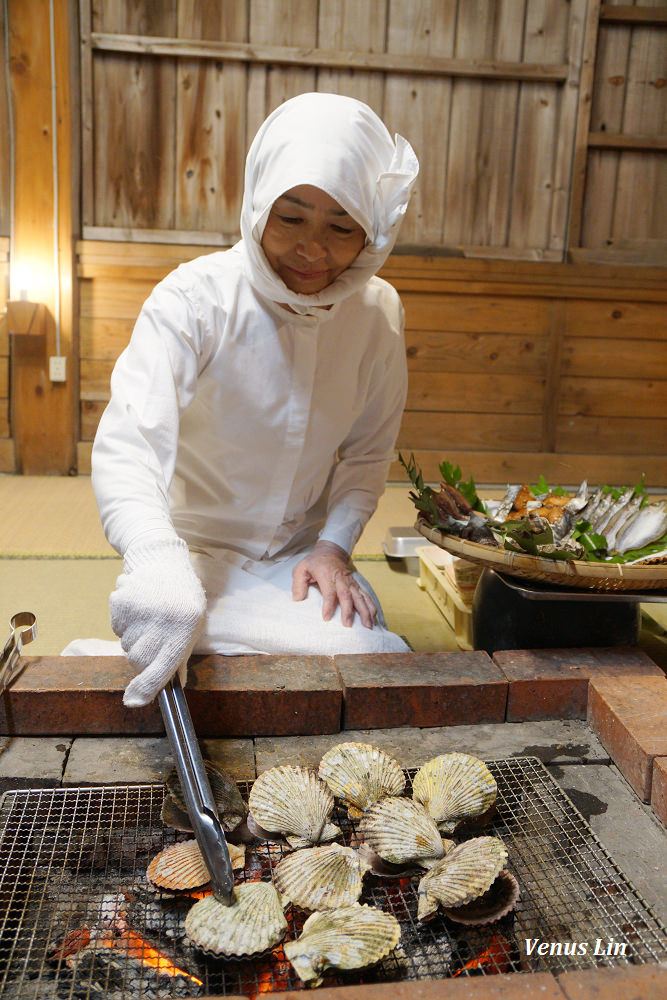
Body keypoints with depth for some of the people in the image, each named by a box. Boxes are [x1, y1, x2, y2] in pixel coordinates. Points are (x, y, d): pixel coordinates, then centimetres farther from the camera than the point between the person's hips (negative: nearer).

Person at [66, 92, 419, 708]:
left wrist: (333, 546, -9)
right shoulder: (194, 300, -20)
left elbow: (367, 451, 6)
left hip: (301, 557, 6)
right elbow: (127, 448, -33)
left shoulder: (378, 311, -4)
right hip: (194, 552, -5)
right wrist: (161, 566, -51)